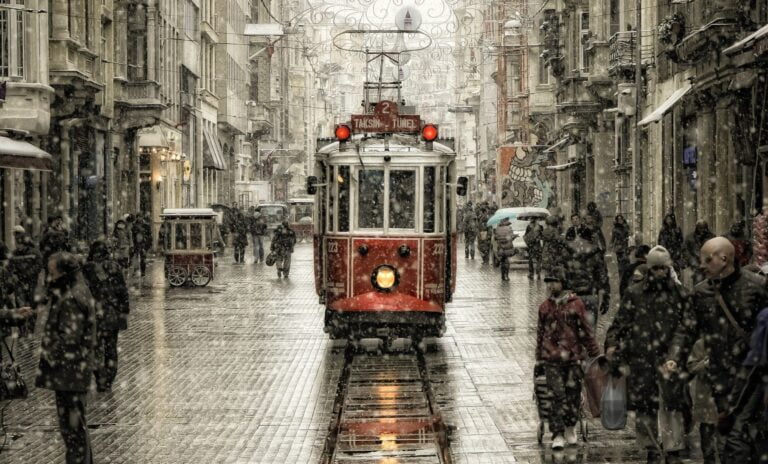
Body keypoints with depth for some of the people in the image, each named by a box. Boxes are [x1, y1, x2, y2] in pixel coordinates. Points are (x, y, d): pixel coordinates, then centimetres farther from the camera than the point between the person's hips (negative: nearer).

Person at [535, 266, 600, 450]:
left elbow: (586, 330, 4)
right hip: (552, 359, 1)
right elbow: (540, 333, 16)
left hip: (574, 358, -1)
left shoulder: (576, 304, 0)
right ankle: (558, 435, -2)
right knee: (557, 395, -6)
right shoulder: (545, 307, 8)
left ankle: (570, 428, 26)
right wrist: (539, 358, 17)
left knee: (573, 393, 5)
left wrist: (594, 353, 4)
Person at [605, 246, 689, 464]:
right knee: (644, 406, 5)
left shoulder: (679, 293, 7)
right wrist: (612, 345, -5)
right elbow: (620, 322, 7)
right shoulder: (634, 294, 6)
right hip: (640, 358, 1)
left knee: (672, 405, -8)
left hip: (669, 357, -1)